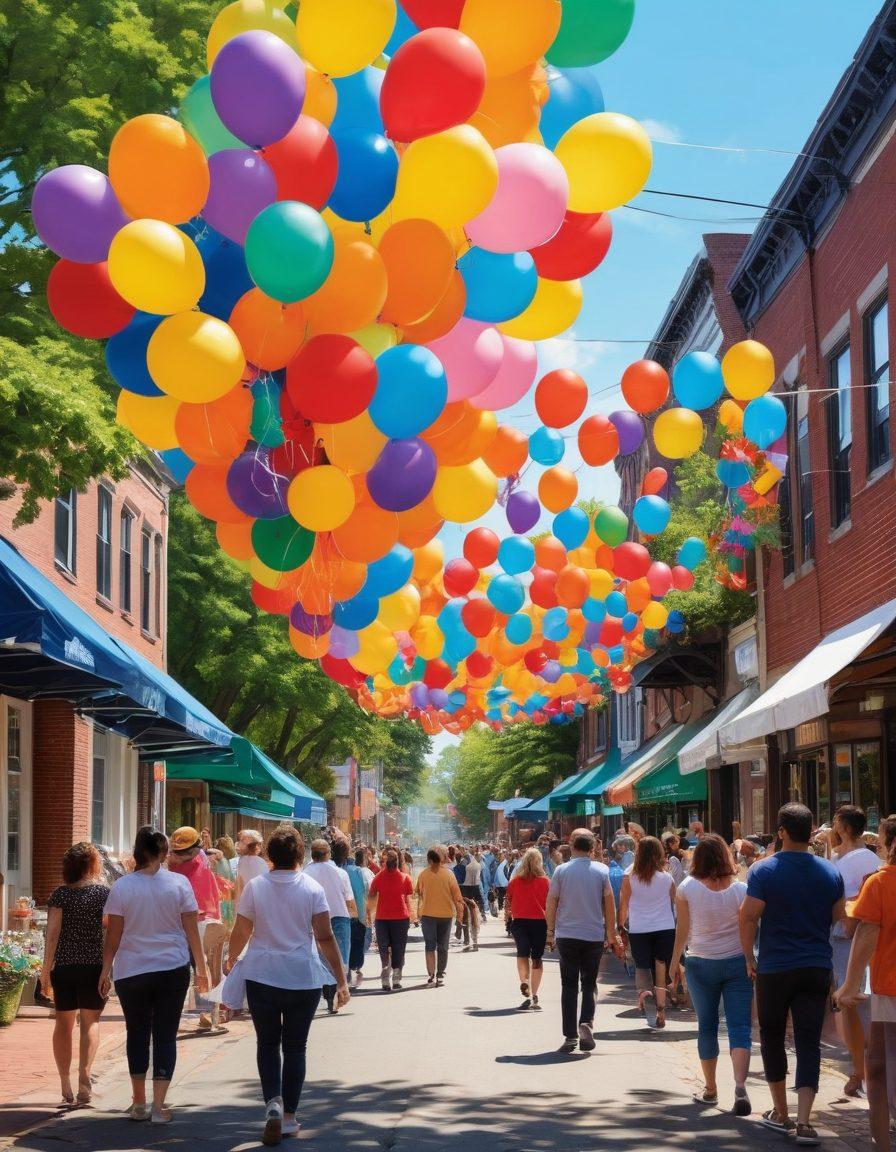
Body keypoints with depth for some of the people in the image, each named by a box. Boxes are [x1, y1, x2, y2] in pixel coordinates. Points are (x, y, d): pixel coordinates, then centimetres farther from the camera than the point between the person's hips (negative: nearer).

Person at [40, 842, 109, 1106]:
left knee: (63, 1023, 12)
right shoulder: (104, 892, -2)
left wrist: (46, 968, -4)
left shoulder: (60, 894, 0)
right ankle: (84, 1074, -15)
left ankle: (65, 1084, 12)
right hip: (94, 965, -1)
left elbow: (52, 932, -6)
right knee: (90, 1021, 5)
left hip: (63, 965, 1)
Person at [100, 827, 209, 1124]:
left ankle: (139, 1104, 19)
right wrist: (201, 968, 7)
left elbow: (113, 935, -3)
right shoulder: (178, 884, -4)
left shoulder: (121, 887, -5)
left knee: (137, 1033, 13)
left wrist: (106, 970, 8)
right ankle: (158, 1106, 1)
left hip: (131, 971, 0)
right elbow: (191, 931, -1)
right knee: (165, 1035, 5)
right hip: (173, 969, 0)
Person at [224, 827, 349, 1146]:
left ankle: (273, 1103, -9)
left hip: (262, 977, 0)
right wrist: (341, 980, -6)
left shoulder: (255, 887, -3)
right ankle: (288, 1118, 14)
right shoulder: (312, 888, -6)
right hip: (303, 978, 0)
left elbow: (241, 932, 4)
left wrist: (231, 959, 24)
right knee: (295, 1047, 12)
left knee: (267, 1043, 13)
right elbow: (325, 937, -9)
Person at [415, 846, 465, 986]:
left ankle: (431, 974, -7)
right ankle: (440, 976, 12)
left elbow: (418, 893, 4)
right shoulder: (448, 873, -8)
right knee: (443, 947, 11)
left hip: (428, 913, 0)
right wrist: (459, 911, 5)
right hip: (446, 914, 0)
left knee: (430, 946, 6)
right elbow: (456, 895, -5)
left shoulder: (423, 874, -6)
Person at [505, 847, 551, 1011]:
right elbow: (549, 905, -3)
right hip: (539, 922, 0)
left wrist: (508, 914, 29)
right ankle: (534, 995, 13)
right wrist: (551, 926, 8)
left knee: (522, 954, 0)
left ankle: (524, 982, -28)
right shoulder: (545, 881, -4)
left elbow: (509, 902, 8)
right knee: (537, 957, 10)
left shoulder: (515, 881, -1)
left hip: (519, 921, 0)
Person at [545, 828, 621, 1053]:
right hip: (594, 936, 1)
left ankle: (570, 1036, 4)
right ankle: (586, 1023, -10)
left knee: (569, 986, 6)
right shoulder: (601, 871, -2)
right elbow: (609, 905, 2)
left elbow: (551, 904, 0)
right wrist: (611, 934, 11)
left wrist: (550, 932, 10)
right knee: (589, 984, 12)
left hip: (567, 935, 0)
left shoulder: (561, 870, -3)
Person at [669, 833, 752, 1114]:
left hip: (701, 964, 0)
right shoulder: (740, 888, -6)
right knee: (739, 1027, -2)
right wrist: (751, 963, 3)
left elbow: (683, 929, -2)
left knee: (707, 1026, 13)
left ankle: (710, 1089, 22)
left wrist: (675, 961, 9)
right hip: (736, 962, 0)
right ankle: (740, 1086, -20)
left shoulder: (687, 887, -6)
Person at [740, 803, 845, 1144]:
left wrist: (749, 957, 1)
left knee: (772, 1038, 15)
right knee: (809, 1044, 2)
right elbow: (838, 917, 11)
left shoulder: (763, 870, -10)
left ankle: (781, 1114, 23)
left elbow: (749, 918, -11)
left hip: (774, 968, -2)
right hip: (817, 968, 2)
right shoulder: (830, 872, 1)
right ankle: (804, 1122, -7)